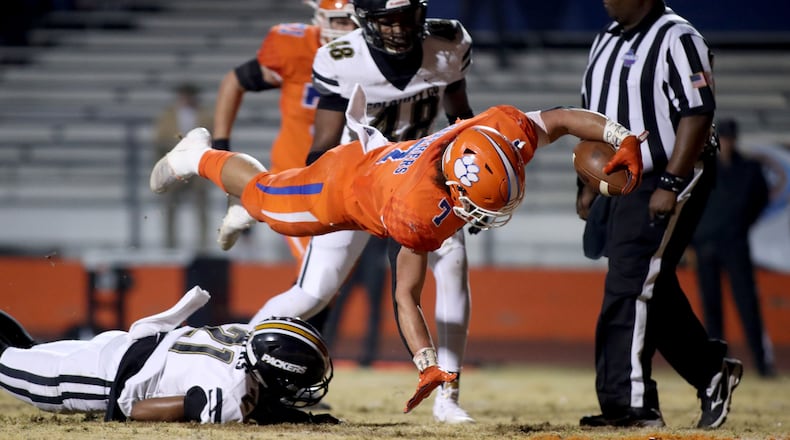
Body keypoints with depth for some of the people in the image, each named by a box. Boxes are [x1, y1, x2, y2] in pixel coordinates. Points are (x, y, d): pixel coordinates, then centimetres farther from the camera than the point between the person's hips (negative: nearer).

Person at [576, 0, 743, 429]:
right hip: (622, 185, 9)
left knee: (629, 286, -15)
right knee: (655, 290, 11)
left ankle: (628, 402, -15)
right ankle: (713, 370, 22)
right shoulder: (606, 41, 15)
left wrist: (670, 185, -23)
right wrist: (588, 184, 16)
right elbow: (594, 117, 22)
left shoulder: (677, 38, -12)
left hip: (668, 182, -9)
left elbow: (697, 114, -19)